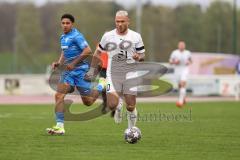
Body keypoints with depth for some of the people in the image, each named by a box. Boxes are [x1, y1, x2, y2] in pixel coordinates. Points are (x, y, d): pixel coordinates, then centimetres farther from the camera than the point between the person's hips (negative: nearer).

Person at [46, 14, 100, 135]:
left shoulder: (76, 36, -14)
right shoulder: (63, 37, 13)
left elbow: (87, 51, -22)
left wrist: (74, 63, -21)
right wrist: (59, 63, 9)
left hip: (80, 70, -8)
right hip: (68, 71, 8)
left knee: (87, 102, 1)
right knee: (59, 95, -10)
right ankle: (60, 126, -11)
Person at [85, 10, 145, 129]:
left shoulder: (136, 37, 2)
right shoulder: (108, 36, 3)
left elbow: (142, 54, 7)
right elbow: (98, 53, 15)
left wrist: (138, 57, -17)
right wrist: (92, 70, 15)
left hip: (130, 76, 0)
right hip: (113, 75, 0)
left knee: (131, 107, 0)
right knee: (112, 105, -15)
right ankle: (117, 107, 21)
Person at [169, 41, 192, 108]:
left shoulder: (187, 53, 0)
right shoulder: (174, 53, -2)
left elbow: (190, 60, 17)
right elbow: (170, 62, 4)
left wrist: (189, 62, -5)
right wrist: (175, 62, -16)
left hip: (185, 70, -2)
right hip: (177, 70, 2)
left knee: (183, 84, -20)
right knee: (180, 85, 12)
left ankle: (180, 101, -25)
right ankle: (183, 97, 42)